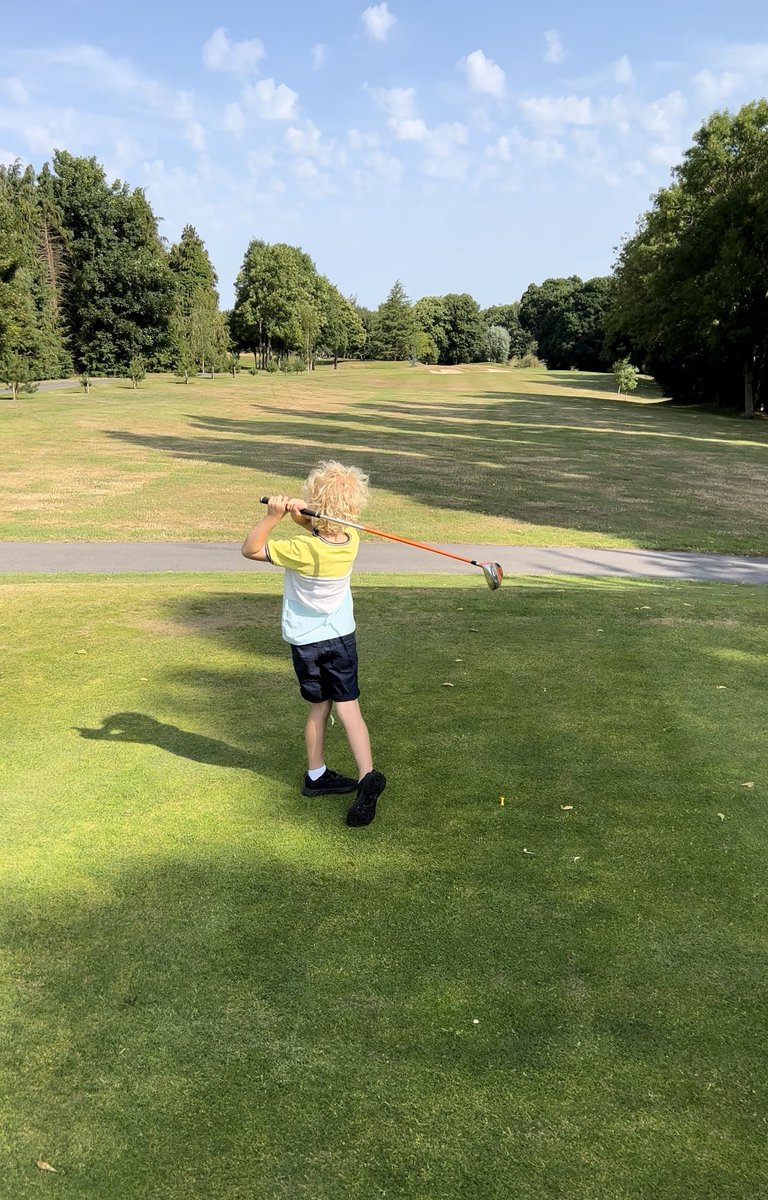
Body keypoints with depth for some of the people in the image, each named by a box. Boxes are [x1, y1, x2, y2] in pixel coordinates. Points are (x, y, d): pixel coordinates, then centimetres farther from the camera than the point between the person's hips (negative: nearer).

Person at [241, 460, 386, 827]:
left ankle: (316, 776, 28)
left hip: (304, 640, -2)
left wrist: (273, 516, -29)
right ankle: (367, 777, -15)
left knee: (319, 707, 14)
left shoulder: (302, 549, -25)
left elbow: (250, 549, -16)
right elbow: (323, 529, 4)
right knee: (348, 708, 1)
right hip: (341, 636, 2)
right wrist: (297, 511, -18)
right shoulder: (350, 540, -12)